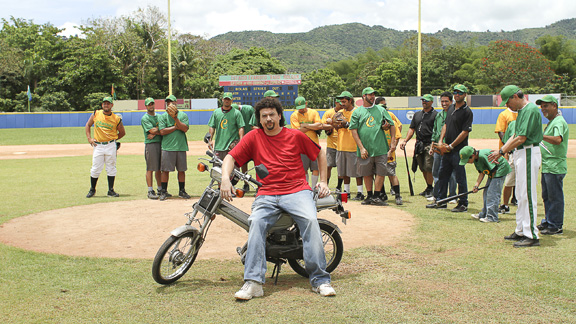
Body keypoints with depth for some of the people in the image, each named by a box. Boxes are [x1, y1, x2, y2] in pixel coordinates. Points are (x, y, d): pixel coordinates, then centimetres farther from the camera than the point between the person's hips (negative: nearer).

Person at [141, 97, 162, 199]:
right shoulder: (145, 118, -2)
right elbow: (152, 130, -14)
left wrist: (154, 133, -10)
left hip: (161, 143, 6)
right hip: (150, 144, -6)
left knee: (159, 168, 10)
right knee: (150, 169, -5)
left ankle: (160, 189, 17)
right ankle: (150, 191, -2)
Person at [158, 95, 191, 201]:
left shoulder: (183, 115, 8)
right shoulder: (162, 116, 6)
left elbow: (185, 129, -7)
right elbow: (162, 131, -6)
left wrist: (175, 118, -13)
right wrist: (176, 127, -8)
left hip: (181, 147, 1)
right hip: (167, 147, -1)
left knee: (181, 170, 6)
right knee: (165, 170, -2)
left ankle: (182, 191, 16)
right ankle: (163, 192, 7)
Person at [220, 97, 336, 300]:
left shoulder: (295, 135, 10)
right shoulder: (253, 137, 11)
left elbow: (319, 153, 22)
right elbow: (231, 157, 6)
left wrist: (323, 181, 15)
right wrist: (225, 179, -12)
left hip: (297, 190, -1)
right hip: (267, 195, 1)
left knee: (310, 220, -29)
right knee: (257, 222, -30)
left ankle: (320, 280, -23)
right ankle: (253, 283, -31)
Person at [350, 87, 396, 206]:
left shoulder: (381, 110, 11)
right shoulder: (357, 112, 6)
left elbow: (392, 125, 13)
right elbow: (354, 130, 0)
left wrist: (393, 142, 2)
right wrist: (361, 148, -8)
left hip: (381, 148, 1)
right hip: (365, 150, 0)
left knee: (381, 172, -3)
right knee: (367, 173, 7)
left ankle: (376, 196, 6)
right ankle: (369, 196, 19)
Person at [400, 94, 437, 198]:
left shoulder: (436, 114, -1)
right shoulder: (417, 114, 18)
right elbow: (412, 129, 18)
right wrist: (405, 141, 6)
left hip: (430, 144, -6)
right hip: (418, 144, 6)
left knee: (428, 167, -10)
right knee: (422, 168, 10)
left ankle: (430, 189, 3)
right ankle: (429, 188, 22)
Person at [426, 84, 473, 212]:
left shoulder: (467, 112, -11)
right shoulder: (451, 108, 13)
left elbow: (464, 132, -15)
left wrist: (451, 146, -15)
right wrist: (441, 140, 4)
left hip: (459, 150, -8)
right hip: (447, 149, 8)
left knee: (460, 177, -1)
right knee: (442, 175, 13)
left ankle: (463, 204, 9)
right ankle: (441, 201, 24)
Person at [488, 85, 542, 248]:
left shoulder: (531, 110, -16)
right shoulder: (521, 111, 15)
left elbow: (521, 138, -20)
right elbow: (515, 136, 17)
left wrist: (501, 152, -13)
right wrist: (500, 151, 8)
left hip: (529, 153, -10)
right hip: (520, 154, 10)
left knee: (527, 195, -8)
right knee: (521, 195, 15)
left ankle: (532, 235, -4)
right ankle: (521, 231, 24)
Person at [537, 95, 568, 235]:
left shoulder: (559, 122, -14)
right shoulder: (551, 122, 18)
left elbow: (558, 140, -32)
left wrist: (540, 135, -42)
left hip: (555, 167, -10)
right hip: (547, 166, 10)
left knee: (555, 197, -4)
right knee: (546, 196, 18)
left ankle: (556, 226, 3)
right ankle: (548, 222, 28)